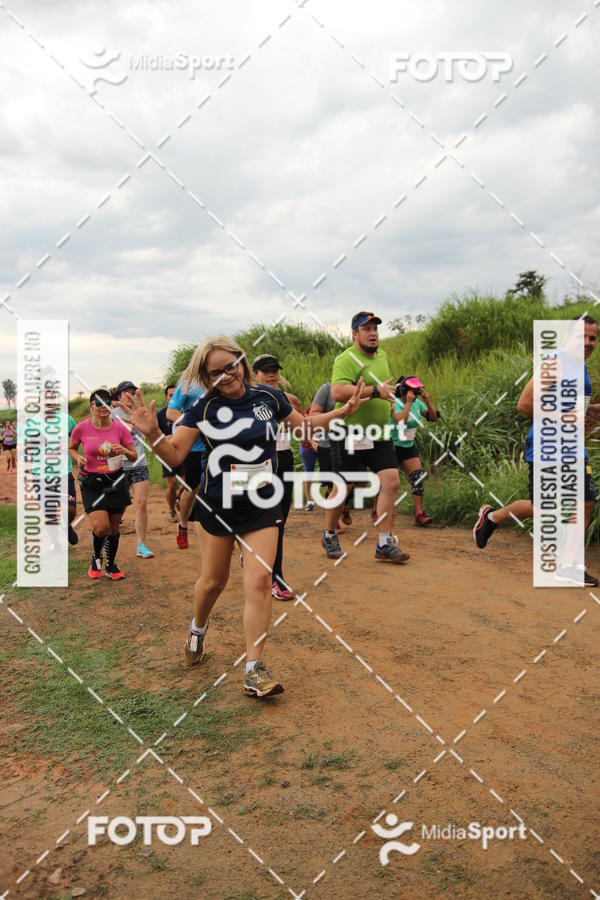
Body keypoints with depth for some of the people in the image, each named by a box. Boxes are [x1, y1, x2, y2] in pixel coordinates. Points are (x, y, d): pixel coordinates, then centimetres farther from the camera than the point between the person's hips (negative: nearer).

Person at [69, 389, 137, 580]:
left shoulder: (120, 428, -5)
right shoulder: (82, 428, -8)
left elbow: (134, 457, 3)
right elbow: (71, 448, 10)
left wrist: (124, 450, -19)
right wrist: (78, 458, -11)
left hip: (116, 482, 2)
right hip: (92, 483, -2)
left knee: (114, 527, 10)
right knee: (101, 527, -15)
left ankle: (111, 566, 30)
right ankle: (96, 557, 18)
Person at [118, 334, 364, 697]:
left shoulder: (268, 397, -2)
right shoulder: (204, 408, -7)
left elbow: (304, 423, 15)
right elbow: (175, 455, -8)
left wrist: (342, 411, 4)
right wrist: (152, 433, -26)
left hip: (262, 506, 0)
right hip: (217, 504, 0)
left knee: (260, 579, -11)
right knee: (214, 580, 12)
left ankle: (254, 670, -4)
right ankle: (198, 628, 46)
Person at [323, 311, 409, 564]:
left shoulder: (382, 355, 13)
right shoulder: (346, 359, -14)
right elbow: (337, 392, -30)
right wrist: (375, 391, -30)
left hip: (379, 434, 7)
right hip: (350, 435, -7)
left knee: (391, 482, -5)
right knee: (343, 488, 3)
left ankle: (384, 544, 2)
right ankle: (329, 535, 27)